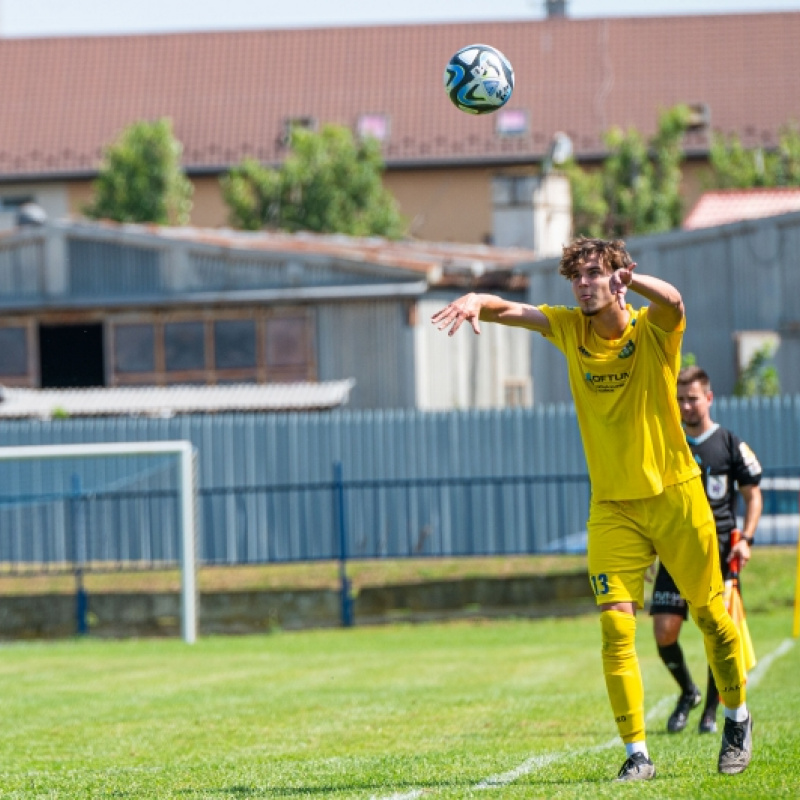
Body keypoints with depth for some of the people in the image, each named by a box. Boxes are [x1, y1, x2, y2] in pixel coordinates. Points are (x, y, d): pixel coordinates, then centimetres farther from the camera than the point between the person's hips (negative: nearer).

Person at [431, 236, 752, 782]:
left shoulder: (652, 329, -9)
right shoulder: (570, 328, 1)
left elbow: (673, 301, -32)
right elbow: (511, 311, -11)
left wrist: (625, 276, -50)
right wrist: (477, 301, -33)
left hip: (676, 496, -2)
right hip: (613, 507, 2)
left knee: (711, 615, 8)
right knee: (615, 624, -11)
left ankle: (738, 718, 32)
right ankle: (637, 752, -6)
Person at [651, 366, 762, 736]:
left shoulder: (730, 445, 0)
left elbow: (753, 496, 6)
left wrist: (745, 539, -7)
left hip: (719, 549, -2)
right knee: (664, 632, -8)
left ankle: (711, 709, 10)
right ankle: (688, 693, 18)